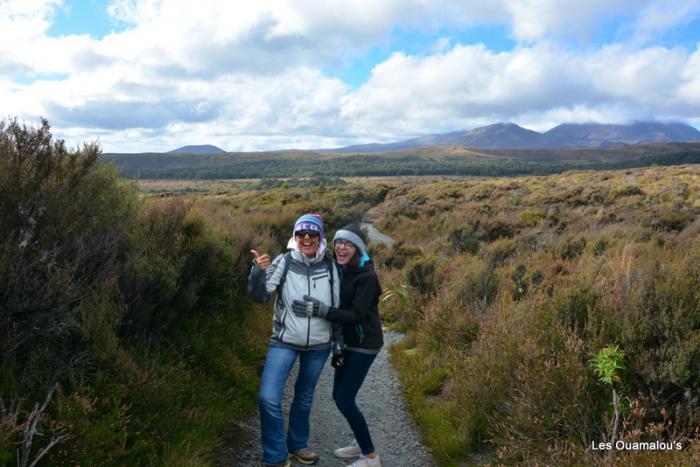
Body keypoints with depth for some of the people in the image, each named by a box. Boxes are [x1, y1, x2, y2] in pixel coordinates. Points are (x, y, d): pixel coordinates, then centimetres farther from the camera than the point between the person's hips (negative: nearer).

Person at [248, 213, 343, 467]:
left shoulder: (330, 267, -3)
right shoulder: (284, 262, -9)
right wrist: (259, 271, -34)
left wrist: (339, 344, 9)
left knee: (304, 398, 18)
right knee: (268, 398, -12)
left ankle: (297, 445, 40)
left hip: (319, 344, 2)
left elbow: (337, 309, 5)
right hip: (285, 341, -2)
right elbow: (259, 296, -15)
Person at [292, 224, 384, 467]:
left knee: (345, 400, -6)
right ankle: (360, 442, 35)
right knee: (339, 395, 15)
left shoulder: (366, 276, -20)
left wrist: (322, 310, -35)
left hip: (364, 344, -8)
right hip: (347, 341, 8)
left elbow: (357, 315, -27)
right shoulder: (339, 270, 2)